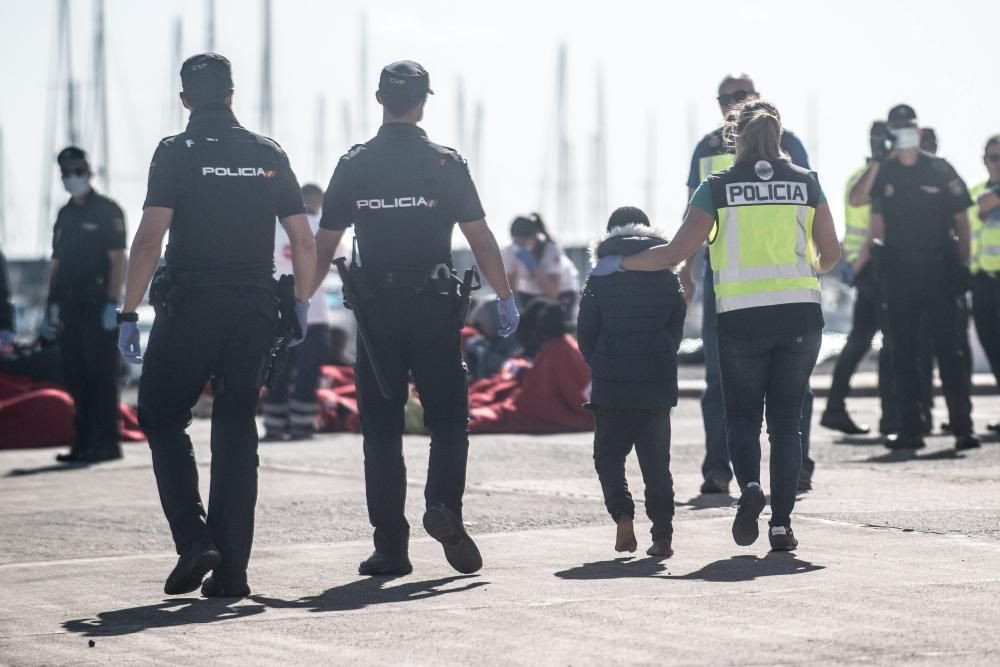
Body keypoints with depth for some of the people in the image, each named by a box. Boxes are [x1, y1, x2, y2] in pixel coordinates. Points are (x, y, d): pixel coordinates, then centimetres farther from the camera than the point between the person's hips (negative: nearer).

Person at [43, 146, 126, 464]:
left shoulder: (107, 211, -3)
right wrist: (50, 307, 15)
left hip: (97, 306, -7)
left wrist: (112, 303, -17)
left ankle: (106, 442, -6)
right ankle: (84, 442, 11)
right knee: (75, 376, 6)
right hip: (69, 307, 7)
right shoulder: (65, 215, 18)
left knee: (101, 375, -7)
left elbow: (118, 259, -9)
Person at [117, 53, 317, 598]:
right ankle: (230, 571, 5)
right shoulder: (269, 155, 8)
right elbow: (305, 241, 6)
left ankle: (193, 539, -7)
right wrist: (301, 306, 17)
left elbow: (149, 238, -12)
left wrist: (129, 314, -9)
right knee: (236, 432, 8)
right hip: (254, 308, 4)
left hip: (189, 307, -4)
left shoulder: (177, 152, -4)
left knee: (161, 416, 10)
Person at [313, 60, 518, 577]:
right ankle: (443, 506, -17)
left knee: (381, 430, 6)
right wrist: (506, 299, 3)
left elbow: (324, 244, 5)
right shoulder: (445, 164, -2)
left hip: (375, 310, 2)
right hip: (433, 306, -1)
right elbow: (480, 238, -4)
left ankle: (390, 547, 4)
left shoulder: (354, 165, 3)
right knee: (448, 419, 8)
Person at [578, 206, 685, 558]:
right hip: (658, 383, 2)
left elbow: (586, 333, 1)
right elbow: (676, 328, 7)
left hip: (611, 384, -2)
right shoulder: (668, 277, 7)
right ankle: (662, 534, 1)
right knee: (656, 459, 7)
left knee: (609, 453, 10)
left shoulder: (600, 279, 0)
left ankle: (623, 515, -12)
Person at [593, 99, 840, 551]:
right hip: (800, 315, 1)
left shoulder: (718, 188, 0)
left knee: (742, 415, 13)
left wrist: (620, 263, 10)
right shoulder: (806, 183, 6)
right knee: (786, 419, 9)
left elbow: (676, 253, -4)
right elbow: (830, 255, 10)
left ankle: (749, 485, -15)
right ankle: (782, 521, 3)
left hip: (741, 316, -1)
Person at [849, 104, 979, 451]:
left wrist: (963, 264, -3)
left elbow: (961, 218, 4)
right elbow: (856, 200, -14)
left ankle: (962, 426, -7)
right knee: (903, 353, 4)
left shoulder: (940, 170, 2)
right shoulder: (884, 172, 4)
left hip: (938, 269, -2)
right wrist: (876, 160, -19)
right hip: (898, 272, 2)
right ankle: (910, 429, 9)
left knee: (948, 348, -6)